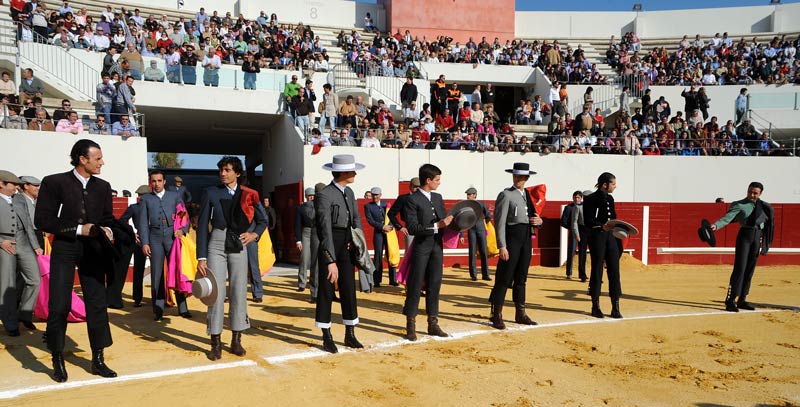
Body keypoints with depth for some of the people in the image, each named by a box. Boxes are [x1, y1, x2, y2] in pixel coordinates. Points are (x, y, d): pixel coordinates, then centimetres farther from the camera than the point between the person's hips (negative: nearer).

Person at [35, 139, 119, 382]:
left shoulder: (103, 187, 8)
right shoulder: (54, 182, -5)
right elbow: (42, 220, -9)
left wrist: (107, 230, -9)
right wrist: (79, 229, -15)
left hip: (93, 250, 4)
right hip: (64, 249, -3)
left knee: (97, 304, 5)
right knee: (59, 305, 0)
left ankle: (98, 360, 15)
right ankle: (58, 361, 18)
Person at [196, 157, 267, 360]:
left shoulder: (248, 195, 5)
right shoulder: (211, 193, 2)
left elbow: (263, 220, 17)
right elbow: (202, 225, 0)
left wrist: (255, 234, -5)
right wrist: (201, 257, -6)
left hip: (238, 246, 2)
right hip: (217, 245, -1)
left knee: (239, 293, 4)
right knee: (216, 294, -2)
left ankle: (236, 341, 16)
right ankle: (216, 342, 9)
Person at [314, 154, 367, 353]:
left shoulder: (349, 192, 8)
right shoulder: (324, 195, -17)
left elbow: (356, 218, 19)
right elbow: (326, 230, -22)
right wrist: (331, 261, -25)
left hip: (347, 246, 7)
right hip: (329, 247, -7)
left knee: (349, 290, 10)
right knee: (326, 291, 3)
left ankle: (350, 335, 22)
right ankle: (327, 337, 16)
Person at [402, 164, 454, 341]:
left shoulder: (438, 198, 13)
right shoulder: (413, 200, -10)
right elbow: (412, 228, -17)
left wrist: (449, 223, -4)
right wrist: (436, 226, -22)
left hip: (437, 246, 6)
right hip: (421, 247, -6)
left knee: (434, 285, 11)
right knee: (415, 285, 1)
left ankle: (433, 323, 20)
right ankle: (411, 325, 11)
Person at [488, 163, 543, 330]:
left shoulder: (528, 195, 15)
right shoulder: (506, 195, -6)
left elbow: (533, 217, 22)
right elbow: (500, 222, -12)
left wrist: (539, 221, -3)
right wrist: (502, 246, -19)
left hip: (527, 238, 7)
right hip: (512, 237, -7)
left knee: (521, 278, 14)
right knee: (505, 277, -5)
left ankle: (520, 314, 24)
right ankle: (496, 315, 3)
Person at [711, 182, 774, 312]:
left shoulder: (763, 206, 9)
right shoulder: (739, 205, -7)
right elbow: (728, 218, -21)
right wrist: (716, 225, -40)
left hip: (757, 238, 5)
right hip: (744, 236, -5)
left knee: (750, 270, 8)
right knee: (740, 268, -12)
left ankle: (742, 300, 17)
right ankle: (730, 300, -11)